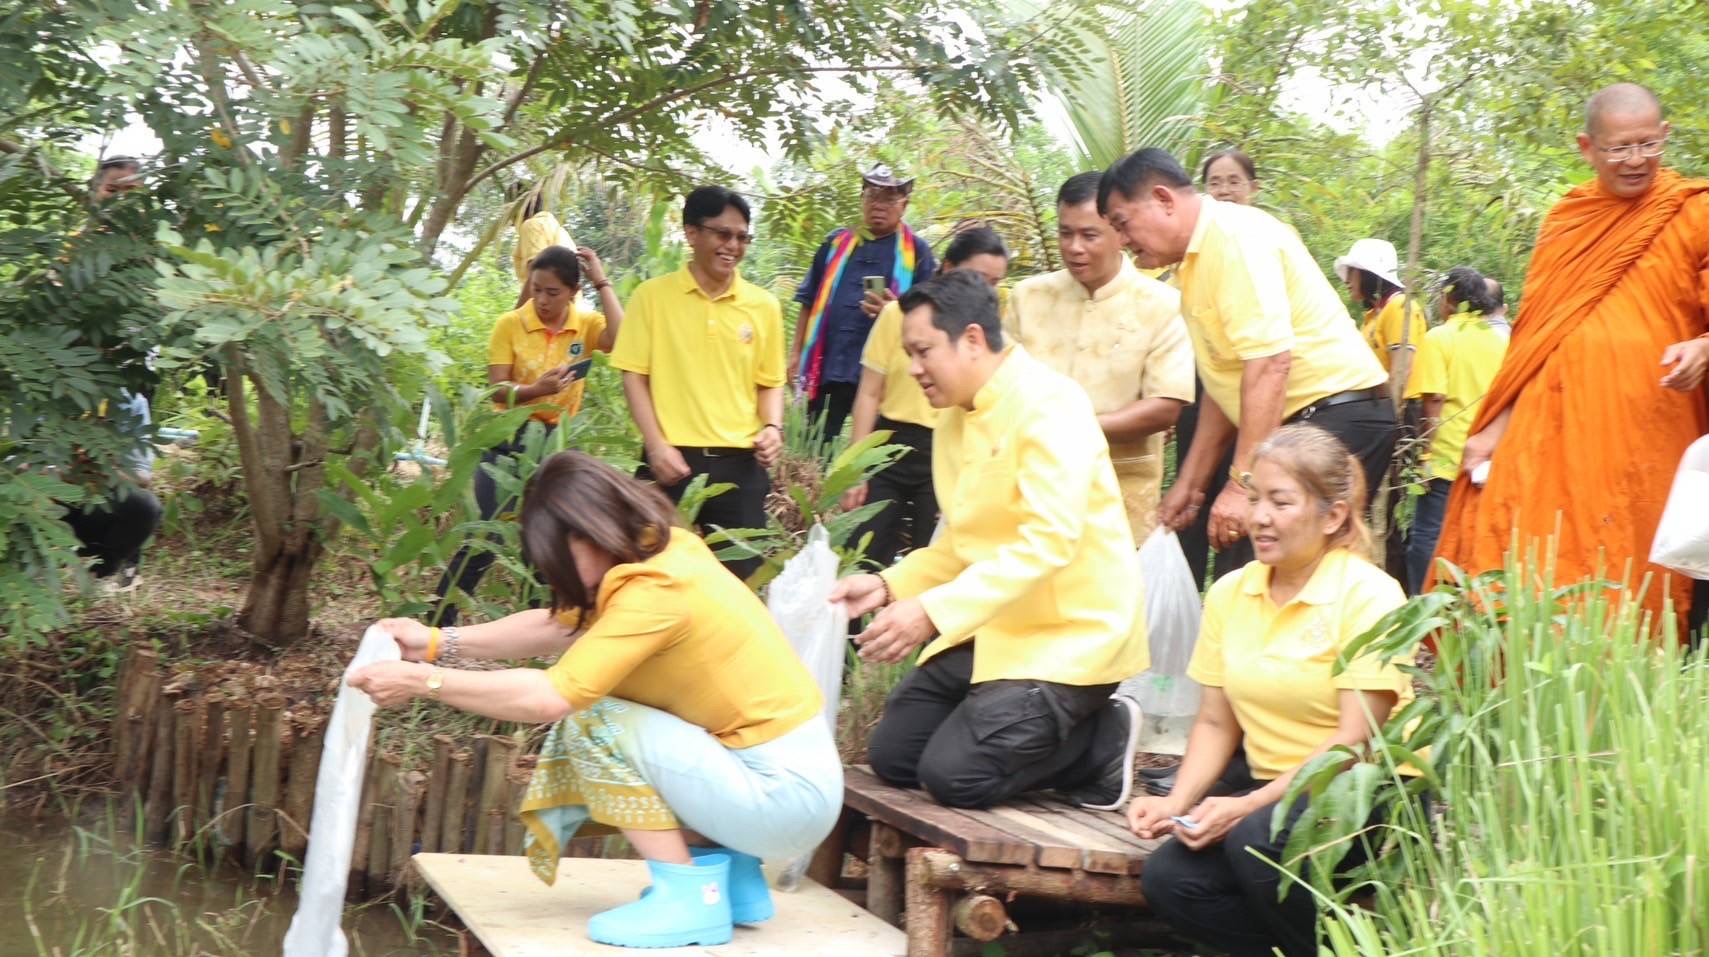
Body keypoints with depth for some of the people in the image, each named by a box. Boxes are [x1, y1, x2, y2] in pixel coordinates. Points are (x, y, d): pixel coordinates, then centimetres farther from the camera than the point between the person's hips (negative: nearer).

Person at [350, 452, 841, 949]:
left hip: (789, 793, -9)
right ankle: (729, 871, 15)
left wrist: (421, 681, -18)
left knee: (593, 721, -15)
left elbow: (549, 697, -26)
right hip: (769, 771, 9)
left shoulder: (657, 589, -22)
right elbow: (556, 627, 11)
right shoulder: (661, 554, 5)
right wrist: (438, 642, 4)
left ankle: (689, 895, -6)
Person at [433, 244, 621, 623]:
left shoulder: (586, 325, -1)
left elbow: (621, 340, -22)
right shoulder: (510, 325, -7)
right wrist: (536, 389, -29)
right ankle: (440, 617, 4)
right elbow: (497, 390, -10)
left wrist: (602, 283, -18)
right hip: (509, 439, -2)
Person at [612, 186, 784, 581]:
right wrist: (656, 444, -10)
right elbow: (634, 375, 0)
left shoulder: (763, 305, 7)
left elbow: (770, 382, 14)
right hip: (672, 459, -2)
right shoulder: (652, 295, 1)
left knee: (742, 574, 4)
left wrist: (773, 427, -5)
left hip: (740, 463, 2)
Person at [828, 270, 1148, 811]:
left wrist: (934, 611, -33)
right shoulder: (953, 422, 10)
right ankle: (1070, 738, 13)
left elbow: (1048, 541, -27)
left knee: (954, 775, -18)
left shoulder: (1048, 403, -17)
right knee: (891, 756, 4)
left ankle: (1102, 738, 4)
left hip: (1071, 634, -9)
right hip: (994, 629, 9)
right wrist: (889, 585, -3)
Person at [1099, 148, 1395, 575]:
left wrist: (1243, 485, -25)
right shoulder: (1197, 260, 17)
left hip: (1338, 416, -10)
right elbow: (1227, 385, 22)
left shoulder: (1234, 235, -14)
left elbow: (1269, 363, -23)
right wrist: (1189, 483, 22)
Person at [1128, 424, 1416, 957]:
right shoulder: (1229, 594, 5)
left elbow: (1353, 741, -17)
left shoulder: (1368, 596, -12)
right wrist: (1178, 802, -10)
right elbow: (1216, 722, 8)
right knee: (1169, 879, -19)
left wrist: (1246, 807, -24)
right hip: (1270, 788, 5)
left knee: (1258, 838, -33)